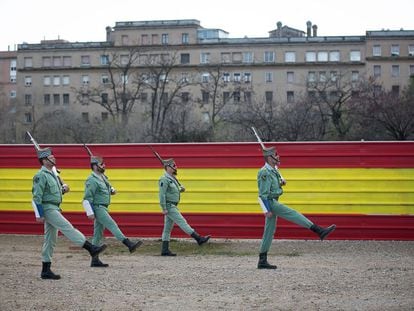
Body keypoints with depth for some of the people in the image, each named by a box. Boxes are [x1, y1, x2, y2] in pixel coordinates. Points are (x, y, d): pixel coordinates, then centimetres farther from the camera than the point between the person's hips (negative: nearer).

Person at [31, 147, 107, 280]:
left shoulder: (52, 174, 16)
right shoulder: (41, 175, -12)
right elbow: (37, 196, -16)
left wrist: (63, 188, 4)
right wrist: (39, 215, -20)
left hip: (54, 209, 10)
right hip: (48, 209, -10)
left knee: (50, 240, 9)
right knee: (68, 228, -14)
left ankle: (45, 271, 11)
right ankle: (91, 249, -18)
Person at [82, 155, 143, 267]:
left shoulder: (103, 177, 14)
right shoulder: (92, 180, -13)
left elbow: (108, 187, 32)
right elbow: (87, 198, -17)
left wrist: (112, 190, 9)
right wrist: (90, 213, -22)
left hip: (103, 208, 10)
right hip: (98, 208, -10)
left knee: (98, 234, 8)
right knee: (112, 225, -18)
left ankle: (95, 260, 9)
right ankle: (129, 244, -28)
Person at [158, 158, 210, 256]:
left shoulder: (172, 178, 16)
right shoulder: (164, 179, -14)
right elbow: (162, 194, -19)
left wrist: (181, 189, 6)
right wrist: (164, 208, -23)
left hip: (173, 206, 10)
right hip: (169, 206, -10)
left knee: (168, 229, 7)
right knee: (182, 222, -9)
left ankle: (165, 250, 7)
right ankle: (199, 239, -11)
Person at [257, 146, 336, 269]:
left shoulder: (274, 170, 12)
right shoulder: (265, 173, -16)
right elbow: (263, 193, -19)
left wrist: (282, 181, 8)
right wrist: (267, 210, -21)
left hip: (274, 202, 10)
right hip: (270, 202, -10)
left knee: (269, 232, 9)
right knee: (293, 214, -15)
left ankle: (262, 261, 11)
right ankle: (319, 230, -19)